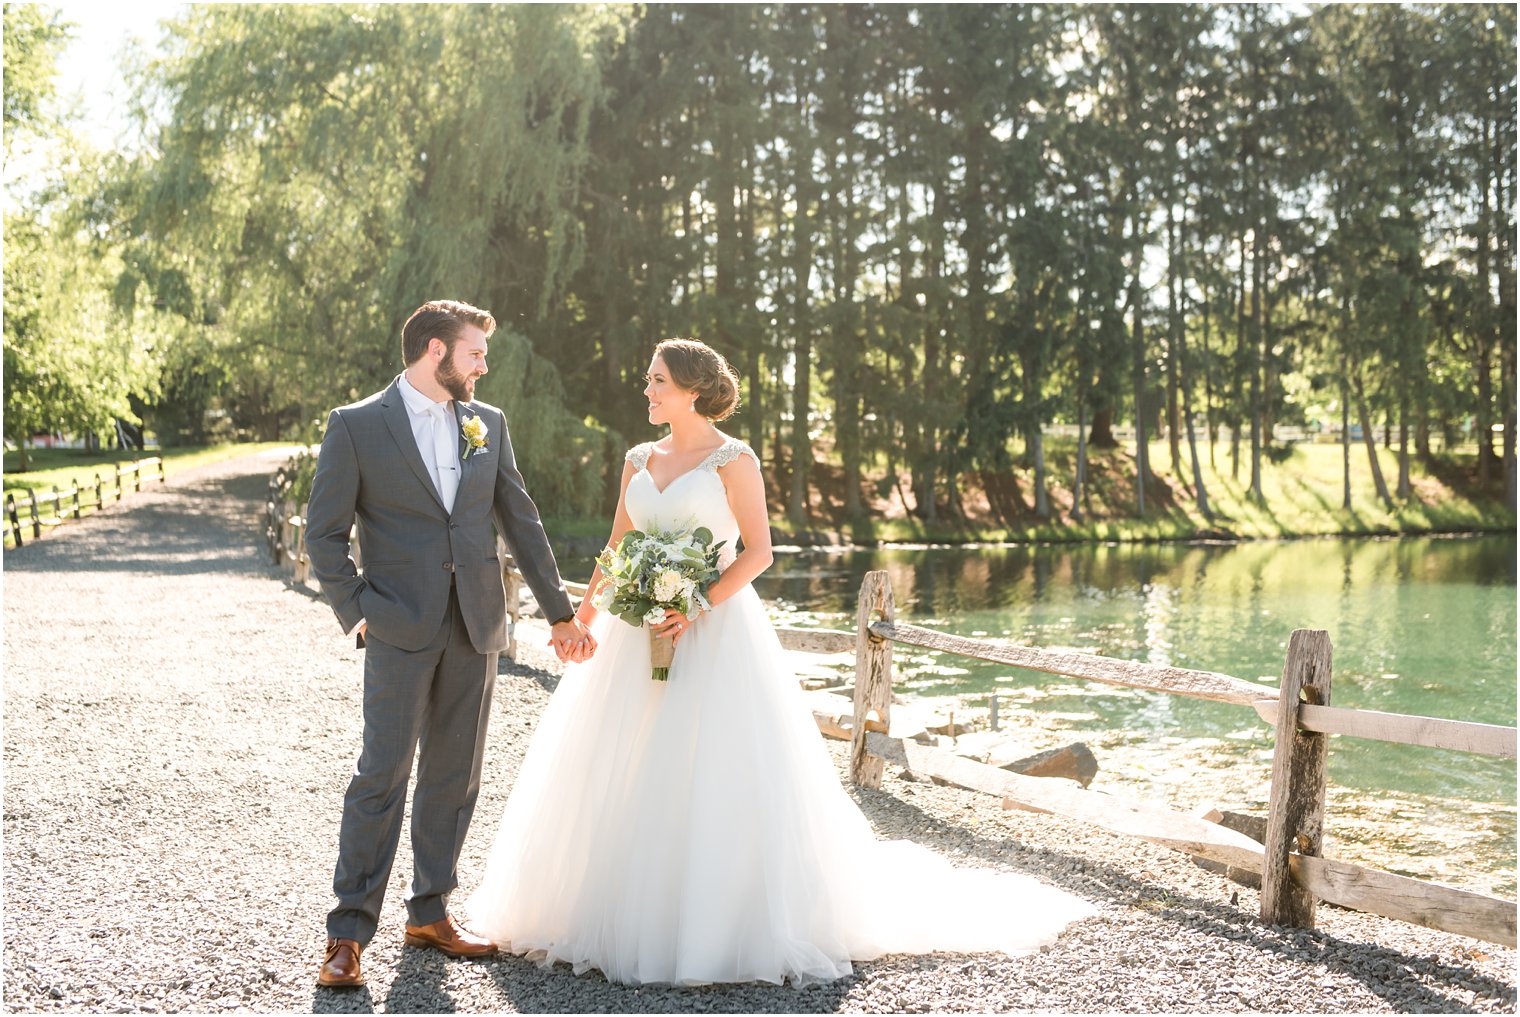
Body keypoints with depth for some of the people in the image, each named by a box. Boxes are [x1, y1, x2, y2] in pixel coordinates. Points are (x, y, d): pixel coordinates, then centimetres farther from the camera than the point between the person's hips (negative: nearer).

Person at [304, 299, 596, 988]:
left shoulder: (487, 424, 11)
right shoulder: (356, 426, -2)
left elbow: (521, 522, 13)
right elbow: (324, 533, -2)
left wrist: (561, 614, 12)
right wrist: (356, 613, -8)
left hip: (475, 625, 5)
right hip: (402, 627, -5)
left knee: (454, 776, 10)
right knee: (383, 774, -6)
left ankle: (430, 914, 22)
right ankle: (349, 931, 2)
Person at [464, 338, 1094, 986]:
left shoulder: (733, 460, -5)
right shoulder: (640, 460, 12)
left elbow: (758, 551, -10)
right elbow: (615, 549, 15)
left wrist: (699, 606, -20)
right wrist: (582, 617, 8)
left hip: (715, 631, -6)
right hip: (639, 634, 6)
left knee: (717, 773, -6)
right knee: (624, 773, 7)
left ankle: (719, 925, 6)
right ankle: (629, 915, 20)